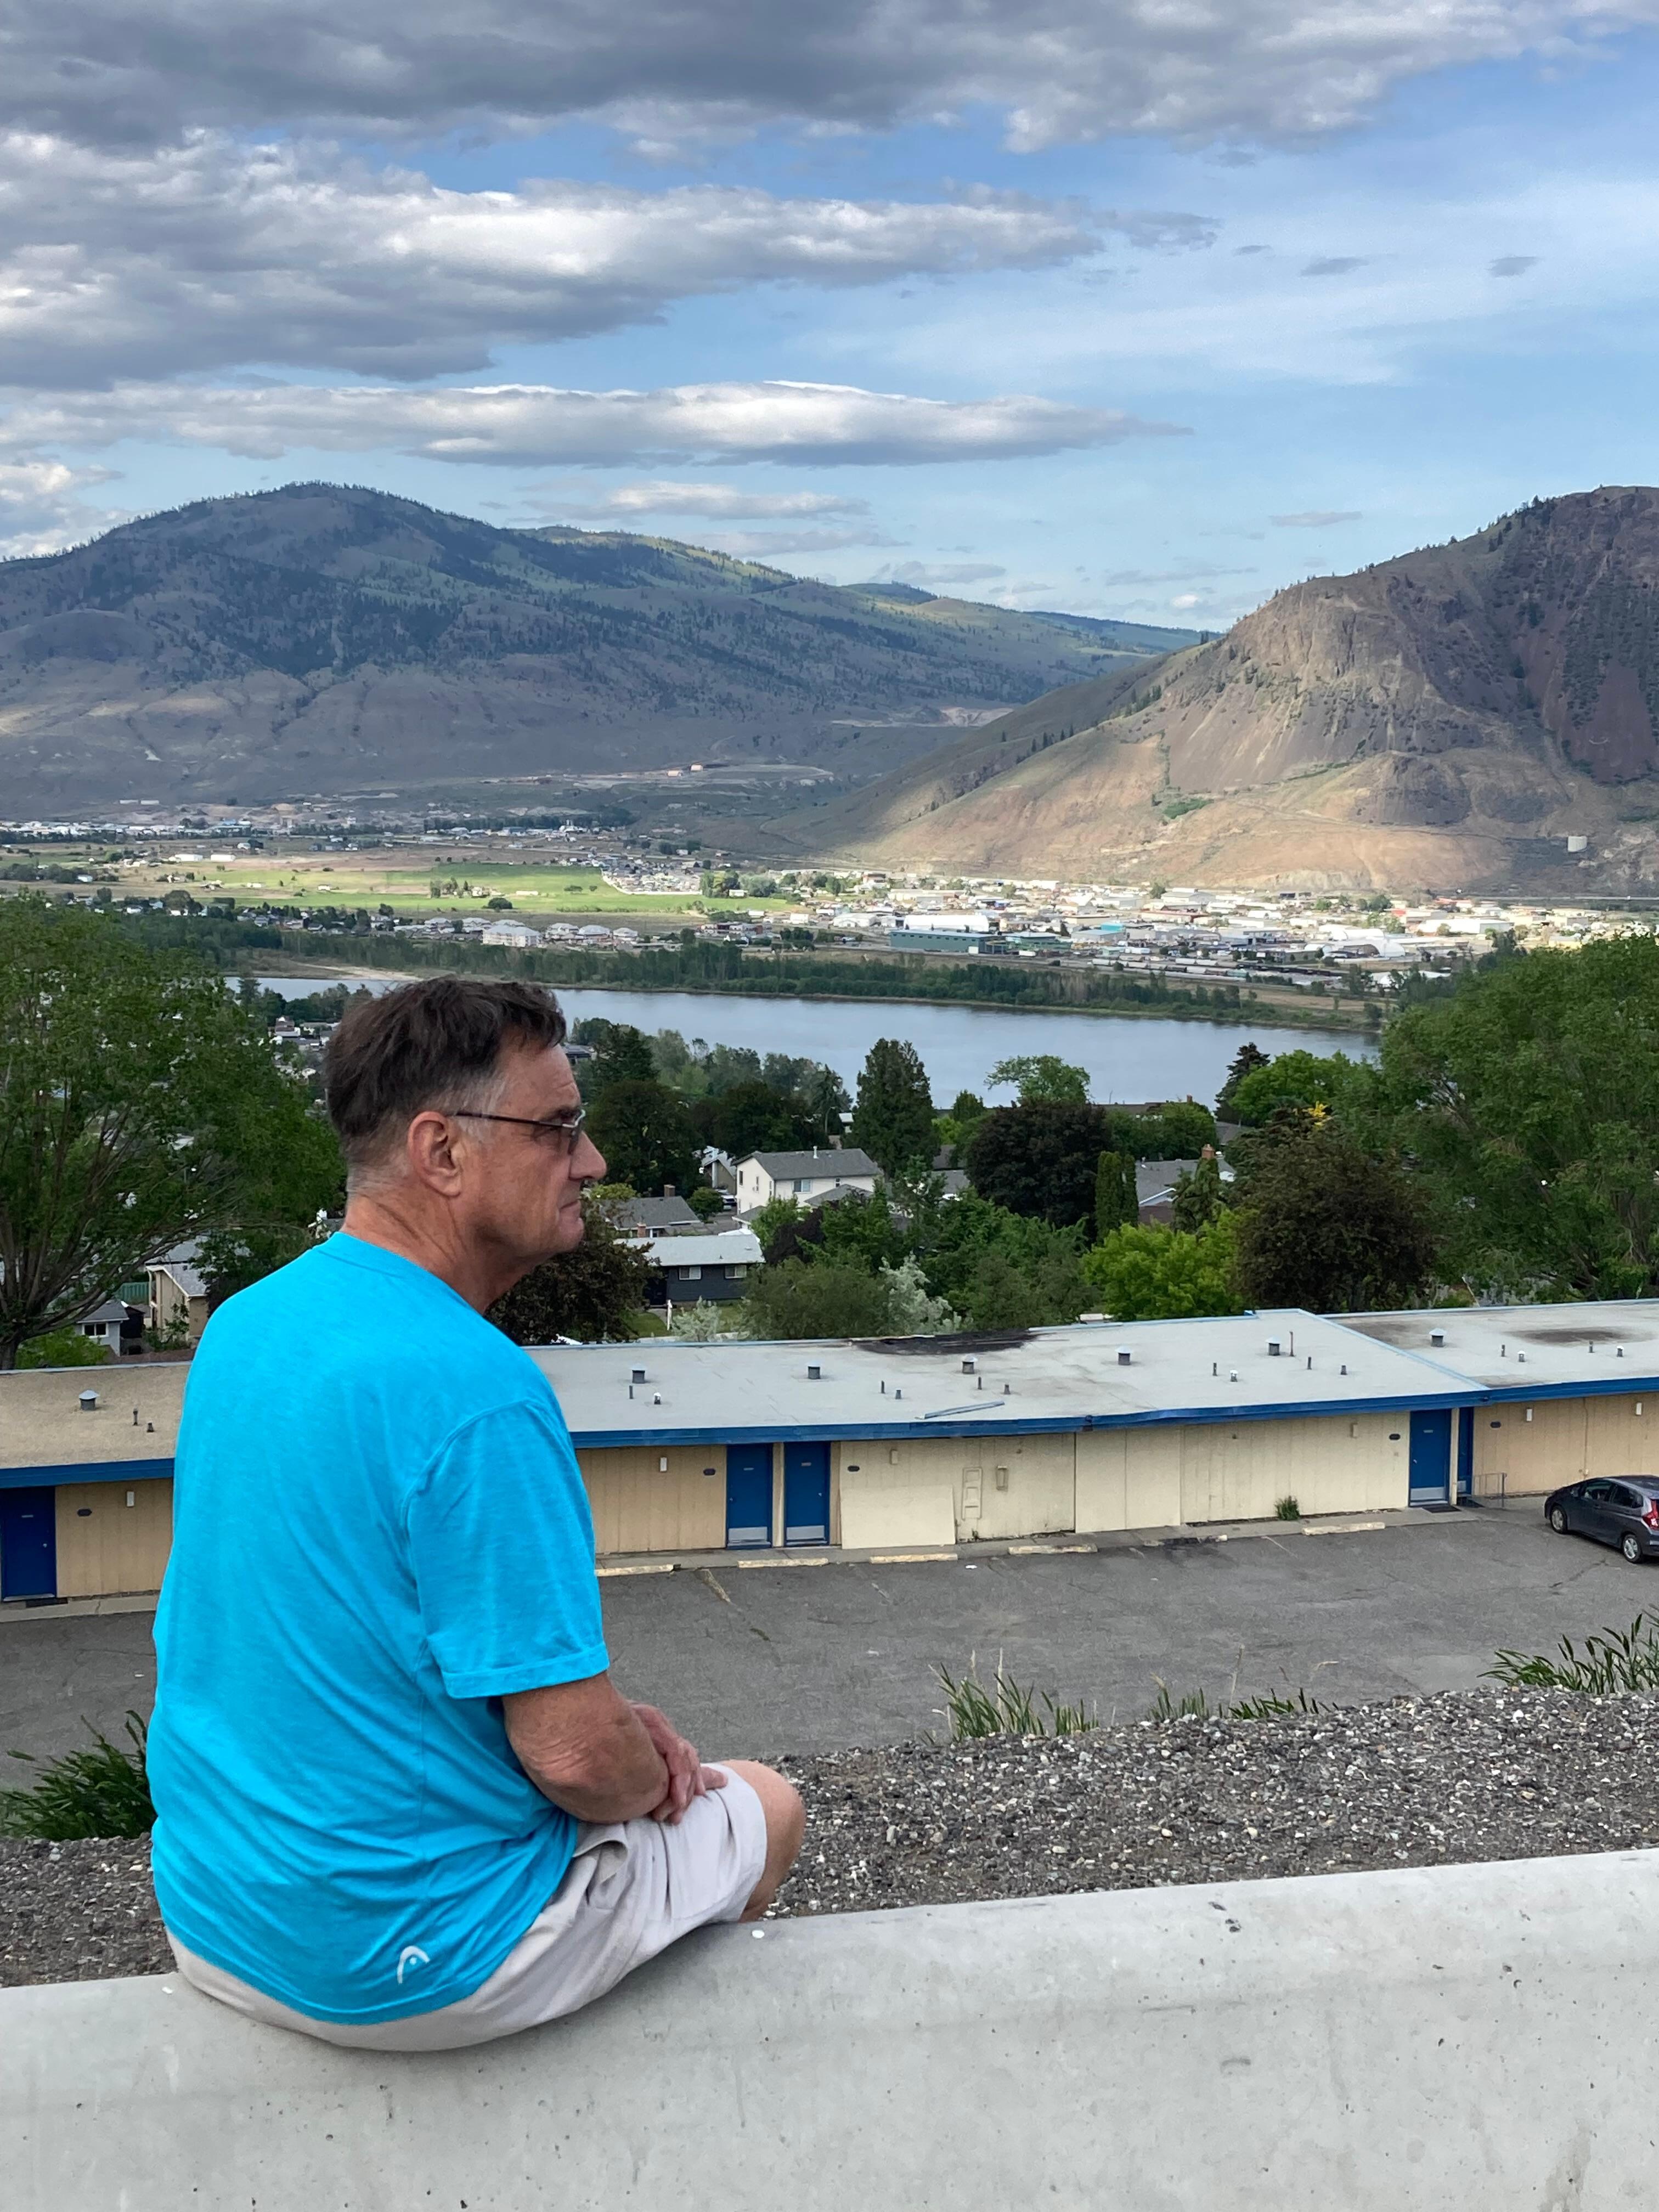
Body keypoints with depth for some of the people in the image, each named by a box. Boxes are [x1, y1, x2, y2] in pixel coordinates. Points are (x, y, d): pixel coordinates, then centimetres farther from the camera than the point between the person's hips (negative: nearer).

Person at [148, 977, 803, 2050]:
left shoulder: (246, 1324, 0)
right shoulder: (480, 1394, -28)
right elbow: (574, 1754, -26)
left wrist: (609, 1719, 7)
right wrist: (651, 1774, -2)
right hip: (409, 1963, -8)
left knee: (631, 1747, 32)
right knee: (766, 1806, 18)